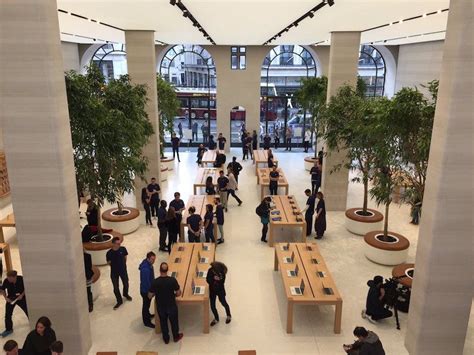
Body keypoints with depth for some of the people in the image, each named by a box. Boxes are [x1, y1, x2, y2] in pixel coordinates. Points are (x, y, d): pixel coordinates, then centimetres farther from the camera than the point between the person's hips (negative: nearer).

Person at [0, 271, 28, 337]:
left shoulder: (21, 279, -26)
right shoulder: (6, 281, -22)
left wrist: (22, 295, -20)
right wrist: (6, 298, -11)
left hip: (21, 297, -1)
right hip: (10, 299, 1)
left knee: (28, 311, 11)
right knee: (8, 314, 0)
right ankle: (8, 329, 20)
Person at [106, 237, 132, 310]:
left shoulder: (123, 249, -16)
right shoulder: (109, 253, -22)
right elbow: (109, 263, -4)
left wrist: (123, 265, 8)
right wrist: (115, 266, 1)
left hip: (123, 270, 2)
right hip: (114, 272, -2)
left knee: (126, 284, 18)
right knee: (116, 288, 7)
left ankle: (125, 294, 50)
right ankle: (119, 301, 30)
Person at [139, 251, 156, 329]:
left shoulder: (149, 264, -7)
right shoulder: (145, 269, -36)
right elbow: (146, 282, -30)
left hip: (148, 288, 9)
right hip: (146, 290, -9)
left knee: (147, 304, 29)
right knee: (146, 305, 10)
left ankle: (147, 314, 51)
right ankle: (147, 322, 27)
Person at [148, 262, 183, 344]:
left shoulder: (155, 282, -21)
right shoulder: (172, 280, -24)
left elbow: (150, 296, -11)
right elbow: (178, 293, -13)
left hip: (160, 306, 1)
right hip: (171, 306, -1)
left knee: (163, 322, 23)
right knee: (174, 321, 22)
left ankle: (166, 339, 40)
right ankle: (176, 337, 42)